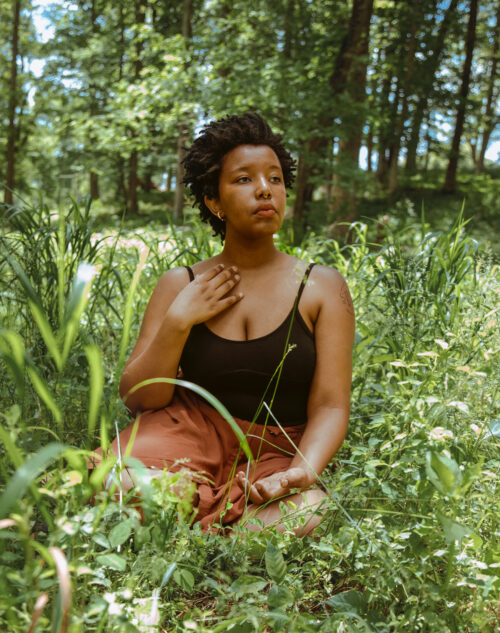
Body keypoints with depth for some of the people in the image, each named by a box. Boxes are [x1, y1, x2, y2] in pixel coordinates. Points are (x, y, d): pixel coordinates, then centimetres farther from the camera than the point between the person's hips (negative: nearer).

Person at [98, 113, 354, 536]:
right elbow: (137, 399, 1)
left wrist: (304, 471, -25)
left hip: (276, 451, 1)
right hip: (191, 430, 0)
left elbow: (329, 406, -5)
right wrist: (177, 322, -13)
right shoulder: (180, 285, 4)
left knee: (303, 514, -33)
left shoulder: (322, 287, 1)